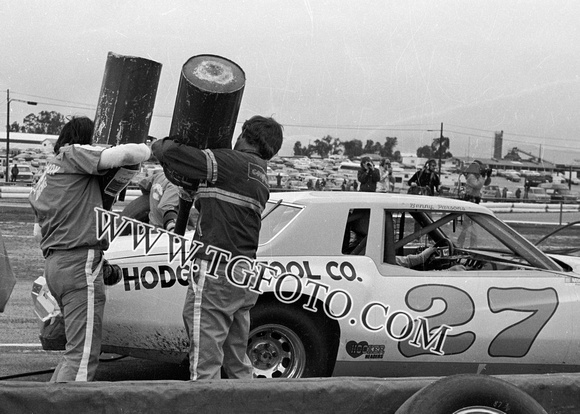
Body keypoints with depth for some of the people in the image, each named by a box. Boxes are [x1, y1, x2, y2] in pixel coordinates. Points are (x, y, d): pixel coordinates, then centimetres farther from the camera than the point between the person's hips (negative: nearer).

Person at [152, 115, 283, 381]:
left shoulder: (232, 162, -8)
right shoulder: (261, 179, 17)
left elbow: (165, 151, -9)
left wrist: (163, 144, 13)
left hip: (216, 272, -9)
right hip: (244, 277, 9)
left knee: (205, 362, -7)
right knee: (238, 364, 16)